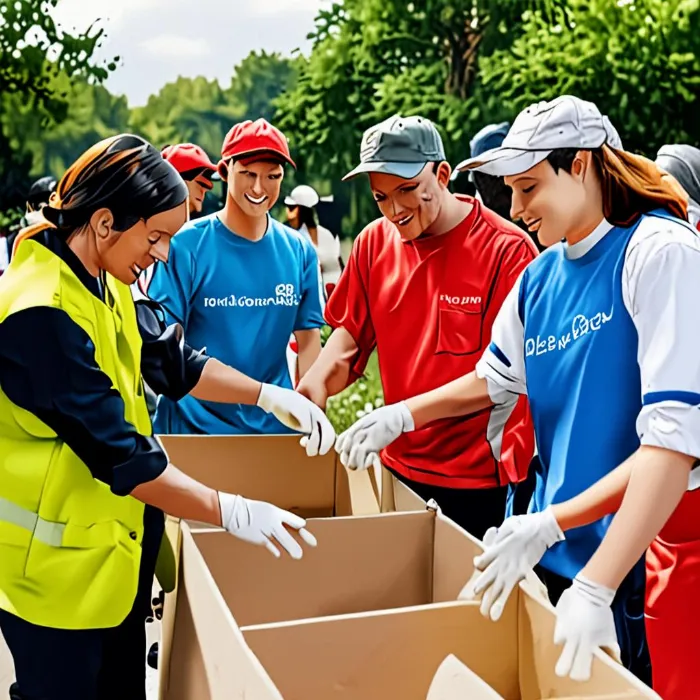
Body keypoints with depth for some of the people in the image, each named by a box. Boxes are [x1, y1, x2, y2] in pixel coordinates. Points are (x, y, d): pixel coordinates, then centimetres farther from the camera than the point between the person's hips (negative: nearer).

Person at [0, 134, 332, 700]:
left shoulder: (106, 284, 2)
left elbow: (173, 361, 12)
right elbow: (119, 454, -28)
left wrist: (267, 393, 1)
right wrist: (232, 512, -24)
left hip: (119, 546, 9)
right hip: (57, 563, -8)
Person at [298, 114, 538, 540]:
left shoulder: (507, 248, -14)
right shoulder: (375, 242, 2)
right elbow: (351, 333, 8)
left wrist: (402, 416, -25)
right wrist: (314, 385, -12)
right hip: (401, 467, 5)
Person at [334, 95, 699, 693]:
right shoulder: (540, 276, 6)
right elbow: (495, 378, 21)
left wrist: (595, 587, -30)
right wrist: (402, 415, 8)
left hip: (645, 550, -6)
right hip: (557, 554, 6)